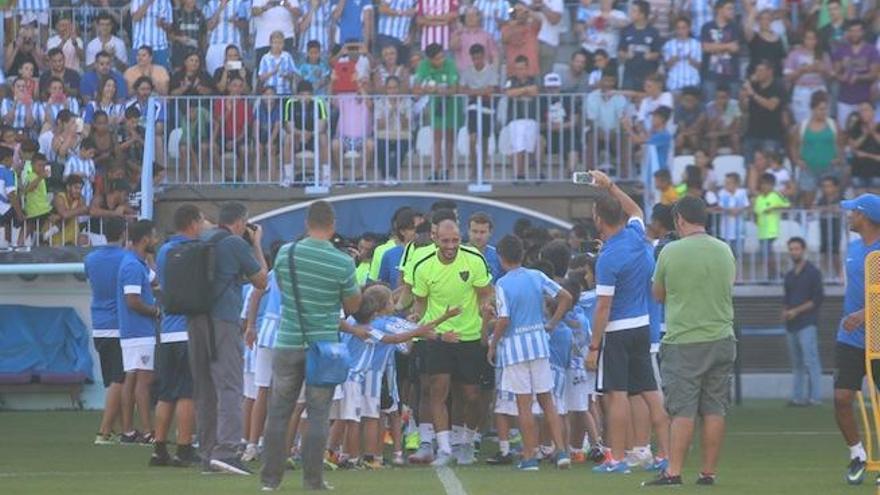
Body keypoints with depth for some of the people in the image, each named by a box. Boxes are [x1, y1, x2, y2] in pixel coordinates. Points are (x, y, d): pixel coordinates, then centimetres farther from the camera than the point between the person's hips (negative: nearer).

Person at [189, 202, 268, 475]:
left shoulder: (200, 242, 15)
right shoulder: (236, 244, -4)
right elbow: (261, 281, 4)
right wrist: (257, 245, 17)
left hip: (195, 319, 7)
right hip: (223, 320, -7)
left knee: (204, 389, 12)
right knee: (230, 385, -10)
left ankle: (207, 453, 14)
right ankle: (225, 449, -23)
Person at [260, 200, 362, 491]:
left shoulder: (286, 253, -3)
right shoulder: (343, 263, -10)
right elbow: (352, 306, 2)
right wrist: (356, 286, 18)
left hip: (287, 344, 2)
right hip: (324, 345, -2)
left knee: (278, 412, 9)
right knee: (318, 415, 4)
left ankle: (270, 477, 9)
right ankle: (313, 479, 3)